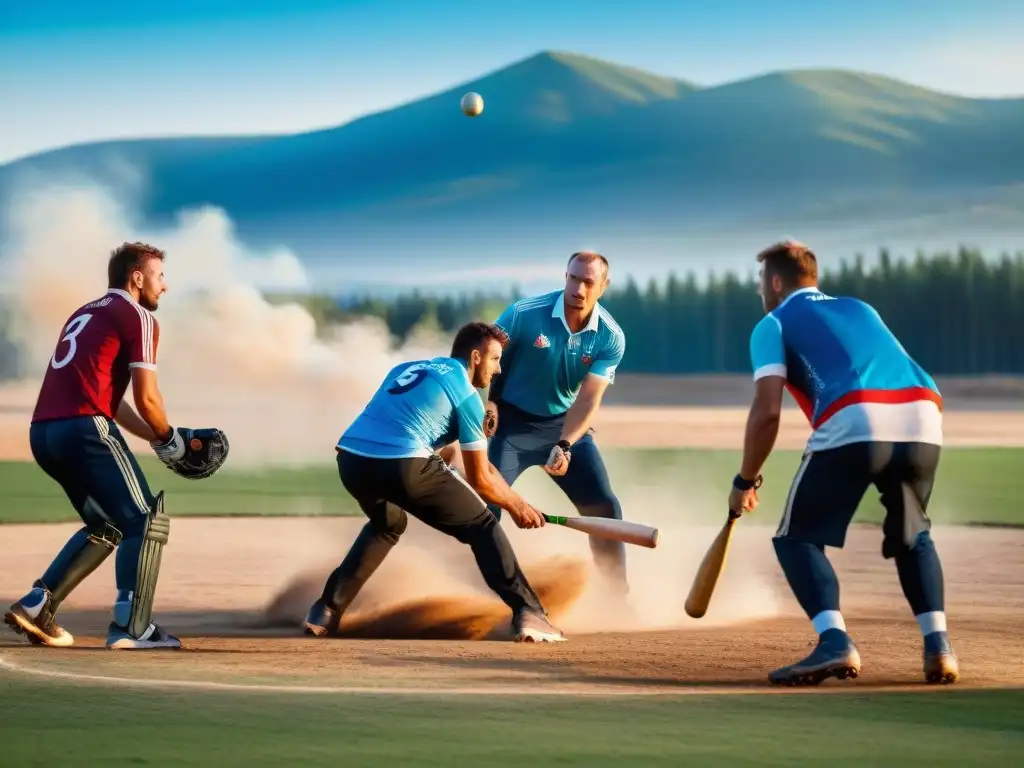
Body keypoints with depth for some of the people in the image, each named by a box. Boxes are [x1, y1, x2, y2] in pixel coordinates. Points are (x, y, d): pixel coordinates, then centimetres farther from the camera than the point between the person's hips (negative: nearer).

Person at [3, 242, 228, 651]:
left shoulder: (83, 314, 28)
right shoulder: (139, 318, 2)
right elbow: (146, 398, -6)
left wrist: (156, 437, 26)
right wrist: (169, 439, 11)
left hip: (42, 432, 8)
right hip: (85, 429, -8)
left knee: (105, 527, 22)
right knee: (145, 521, -1)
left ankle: (36, 605, 14)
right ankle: (130, 626, -10)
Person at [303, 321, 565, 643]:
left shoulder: (405, 369, 27)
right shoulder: (467, 394, 9)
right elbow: (479, 478, 9)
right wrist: (517, 506, 26)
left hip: (351, 460, 6)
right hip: (403, 467, -6)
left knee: (387, 524, 36)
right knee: (482, 526, 9)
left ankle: (326, 610, 27)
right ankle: (528, 613, -4)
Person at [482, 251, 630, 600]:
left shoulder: (610, 338, -15)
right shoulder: (524, 314, -21)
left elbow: (588, 399, -20)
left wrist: (564, 447, -34)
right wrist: (488, 401, -21)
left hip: (567, 424, 3)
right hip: (513, 422, -2)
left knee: (604, 505, -1)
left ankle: (619, 598, 13)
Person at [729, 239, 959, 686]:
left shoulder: (773, 324, 18)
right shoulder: (861, 309, 35)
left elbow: (767, 411, 5)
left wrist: (746, 480, 15)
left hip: (854, 425, -5)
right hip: (923, 420, 5)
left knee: (798, 537, 11)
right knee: (912, 535, 28)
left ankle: (835, 642, -12)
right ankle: (938, 645, 9)